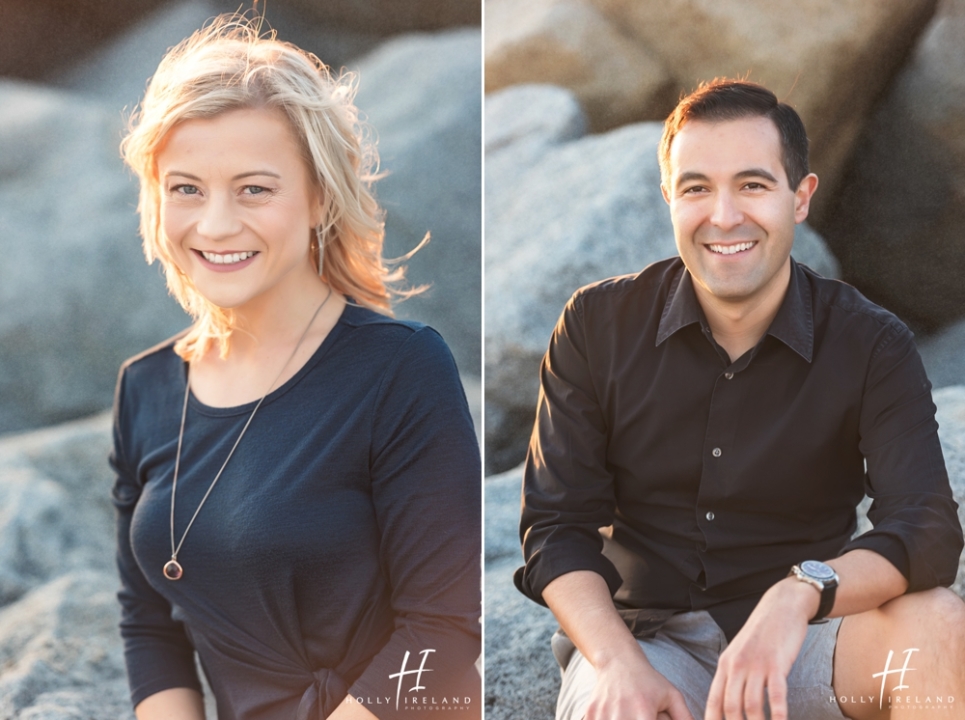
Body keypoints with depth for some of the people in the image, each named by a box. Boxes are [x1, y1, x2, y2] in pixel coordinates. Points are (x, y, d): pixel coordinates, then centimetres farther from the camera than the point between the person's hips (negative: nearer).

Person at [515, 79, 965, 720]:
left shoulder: (873, 347, -4)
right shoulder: (598, 326, -1)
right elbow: (557, 527, -3)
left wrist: (800, 594, -37)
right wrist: (621, 666, -22)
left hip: (798, 642, 1)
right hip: (641, 634, 0)